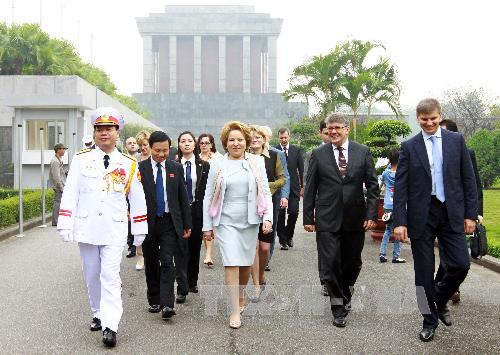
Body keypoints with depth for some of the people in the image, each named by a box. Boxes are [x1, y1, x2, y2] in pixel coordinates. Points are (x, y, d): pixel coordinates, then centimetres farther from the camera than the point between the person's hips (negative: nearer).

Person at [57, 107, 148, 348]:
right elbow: (70, 194, 2)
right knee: (92, 276, 12)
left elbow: (137, 199, 8)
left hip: (114, 230, -2)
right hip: (87, 228, 2)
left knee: (110, 276, -9)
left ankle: (110, 326, -10)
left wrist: (139, 230, 7)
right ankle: (98, 314, 30)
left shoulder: (129, 164, 4)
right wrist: (65, 225, -4)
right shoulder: (81, 159, 3)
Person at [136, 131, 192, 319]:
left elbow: (183, 198, 6)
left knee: (168, 262, -9)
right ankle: (154, 300, 26)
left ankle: (167, 304, -10)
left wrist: (187, 224, 5)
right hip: (148, 223, 0)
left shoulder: (176, 168, 3)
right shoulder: (140, 168, -3)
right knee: (151, 264, 11)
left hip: (170, 222, 0)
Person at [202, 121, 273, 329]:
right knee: (231, 264, -9)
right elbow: (209, 197, 5)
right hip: (226, 222, -2)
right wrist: (207, 226, 3)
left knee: (246, 262, 11)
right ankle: (235, 311, -4)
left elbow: (266, 193, 5)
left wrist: (268, 218, -6)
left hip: (250, 221, 2)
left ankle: (241, 296, 36)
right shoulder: (217, 165, 2)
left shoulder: (257, 162, 5)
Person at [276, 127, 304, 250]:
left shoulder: (297, 150, 6)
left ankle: (289, 235, 22)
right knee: (280, 214, 1)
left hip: (294, 187, 1)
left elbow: (301, 170, 7)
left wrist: (302, 186, 2)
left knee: (294, 212, -3)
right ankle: (283, 241, 11)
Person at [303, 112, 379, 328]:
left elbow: (372, 185, 4)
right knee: (330, 264, -3)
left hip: (355, 219, 1)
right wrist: (308, 217, 0)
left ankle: (345, 294, 38)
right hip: (327, 219, -1)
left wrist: (371, 214, -4)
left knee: (353, 263, 12)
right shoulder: (318, 154, 1)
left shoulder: (362, 152, 3)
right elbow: (310, 188, 3)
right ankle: (338, 306, 13)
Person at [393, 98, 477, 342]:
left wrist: (470, 214, 0)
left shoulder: (456, 141, 5)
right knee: (424, 271, 4)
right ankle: (429, 320, 21)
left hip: (451, 213, 1)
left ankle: (440, 300, 27)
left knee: (461, 264, -3)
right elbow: (400, 187, -2)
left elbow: (468, 179, 5)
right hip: (422, 215, -1)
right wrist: (400, 221, -9)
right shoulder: (409, 147, 1)